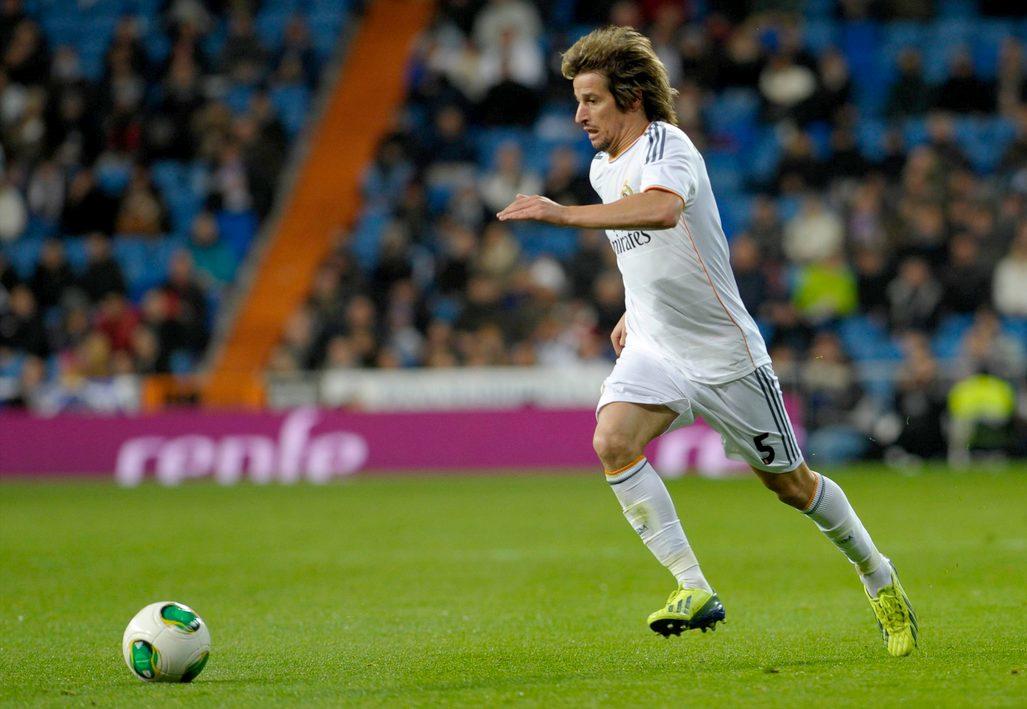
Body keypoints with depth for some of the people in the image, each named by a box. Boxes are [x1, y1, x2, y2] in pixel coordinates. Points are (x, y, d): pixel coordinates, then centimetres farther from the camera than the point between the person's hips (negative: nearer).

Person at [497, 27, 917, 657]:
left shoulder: (667, 145, -20)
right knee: (612, 442, -23)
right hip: (653, 348, 7)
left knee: (790, 483, 6)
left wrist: (563, 214, -49)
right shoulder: (604, 168, 8)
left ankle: (879, 577, 31)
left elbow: (662, 210, -44)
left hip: (723, 352, -7)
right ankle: (694, 588, -21)